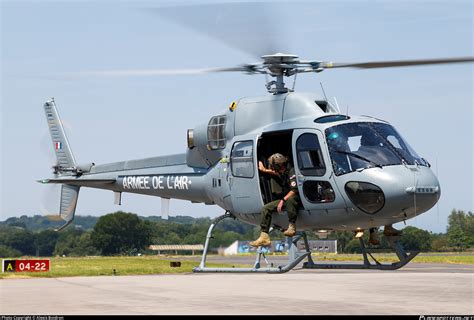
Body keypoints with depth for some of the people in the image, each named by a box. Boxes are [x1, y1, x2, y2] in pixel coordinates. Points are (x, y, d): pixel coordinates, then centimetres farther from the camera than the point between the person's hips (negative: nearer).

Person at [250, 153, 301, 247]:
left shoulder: (292, 172, -18)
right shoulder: (283, 173, 11)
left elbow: (294, 190, -28)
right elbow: (277, 173, 40)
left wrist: (283, 200, -30)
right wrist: (264, 170, 43)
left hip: (296, 198, -9)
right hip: (286, 199, 9)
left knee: (290, 199, -45)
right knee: (266, 208, -1)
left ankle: (292, 227, -31)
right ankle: (264, 237, -8)